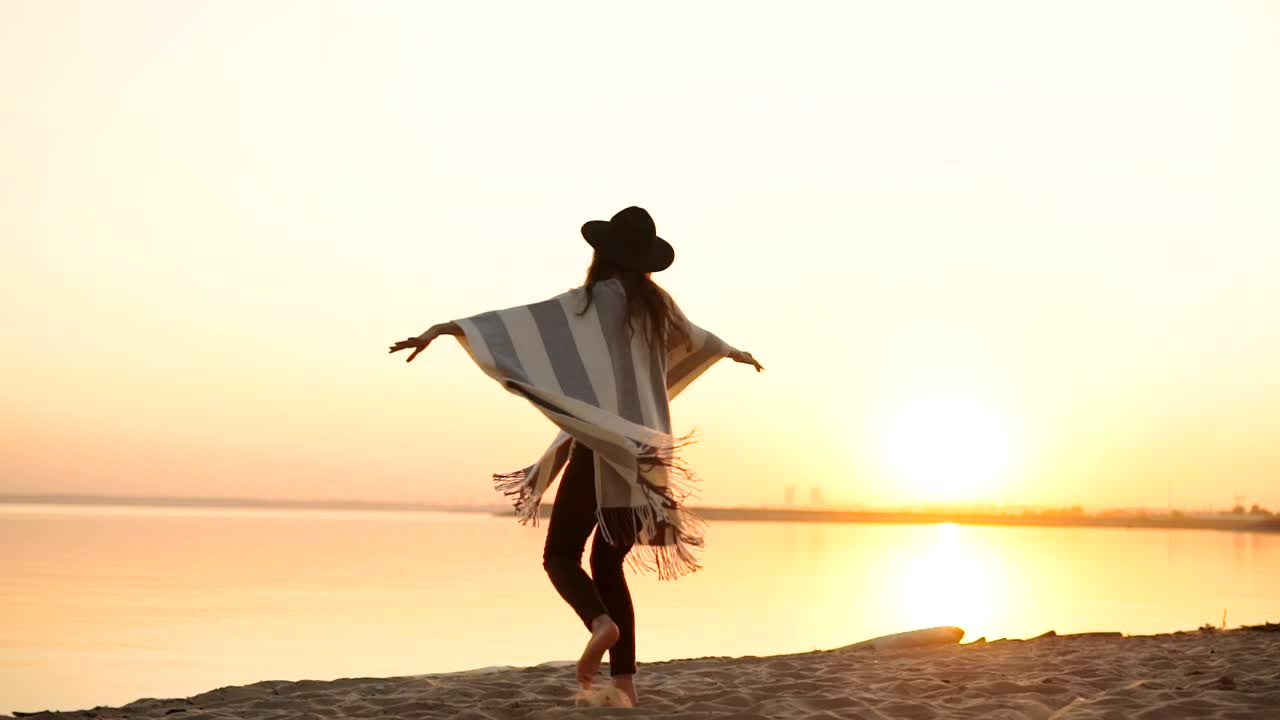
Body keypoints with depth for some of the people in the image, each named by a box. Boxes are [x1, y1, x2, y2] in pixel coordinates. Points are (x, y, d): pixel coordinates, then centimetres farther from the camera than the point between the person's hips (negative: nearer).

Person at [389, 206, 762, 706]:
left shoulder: (596, 300, -7)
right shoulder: (657, 304, 12)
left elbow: (522, 319, -19)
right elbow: (696, 337, 34)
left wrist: (446, 327, -26)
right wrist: (736, 353, 57)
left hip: (603, 448, -6)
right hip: (645, 453, 6)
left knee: (560, 555, 2)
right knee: (608, 563, 14)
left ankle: (601, 623, -27)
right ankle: (624, 677, 5)